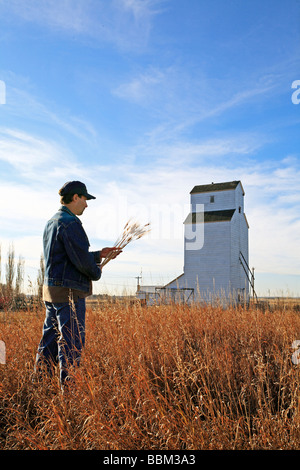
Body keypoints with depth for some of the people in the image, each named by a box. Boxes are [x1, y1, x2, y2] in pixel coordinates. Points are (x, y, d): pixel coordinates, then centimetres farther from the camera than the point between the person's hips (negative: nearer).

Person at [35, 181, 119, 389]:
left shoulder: (51, 222, 18)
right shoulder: (70, 222, -14)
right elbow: (81, 260, -20)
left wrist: (99, 254, 20)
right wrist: (97, 272, 1)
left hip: (51, 289, 10)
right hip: (68, 292, -10)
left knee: (50, 339, 15)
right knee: (72, 342, -3)